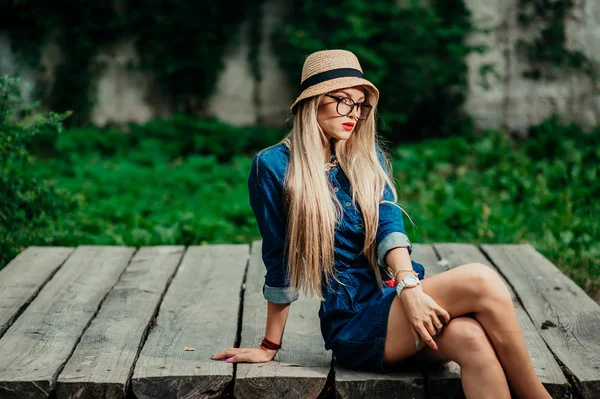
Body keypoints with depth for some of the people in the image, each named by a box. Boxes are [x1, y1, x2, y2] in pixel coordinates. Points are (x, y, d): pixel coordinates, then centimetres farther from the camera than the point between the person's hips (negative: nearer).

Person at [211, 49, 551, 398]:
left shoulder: (369, 157, 12)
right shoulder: (274, 166, -3)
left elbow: (390, 226, -4)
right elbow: (280, 263, 0)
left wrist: (408, 286, -23)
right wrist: (270, 347, 5)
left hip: (397, 292, 5)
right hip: (353, 320, -4)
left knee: (471, 337, -32)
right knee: (480, 280, -27)